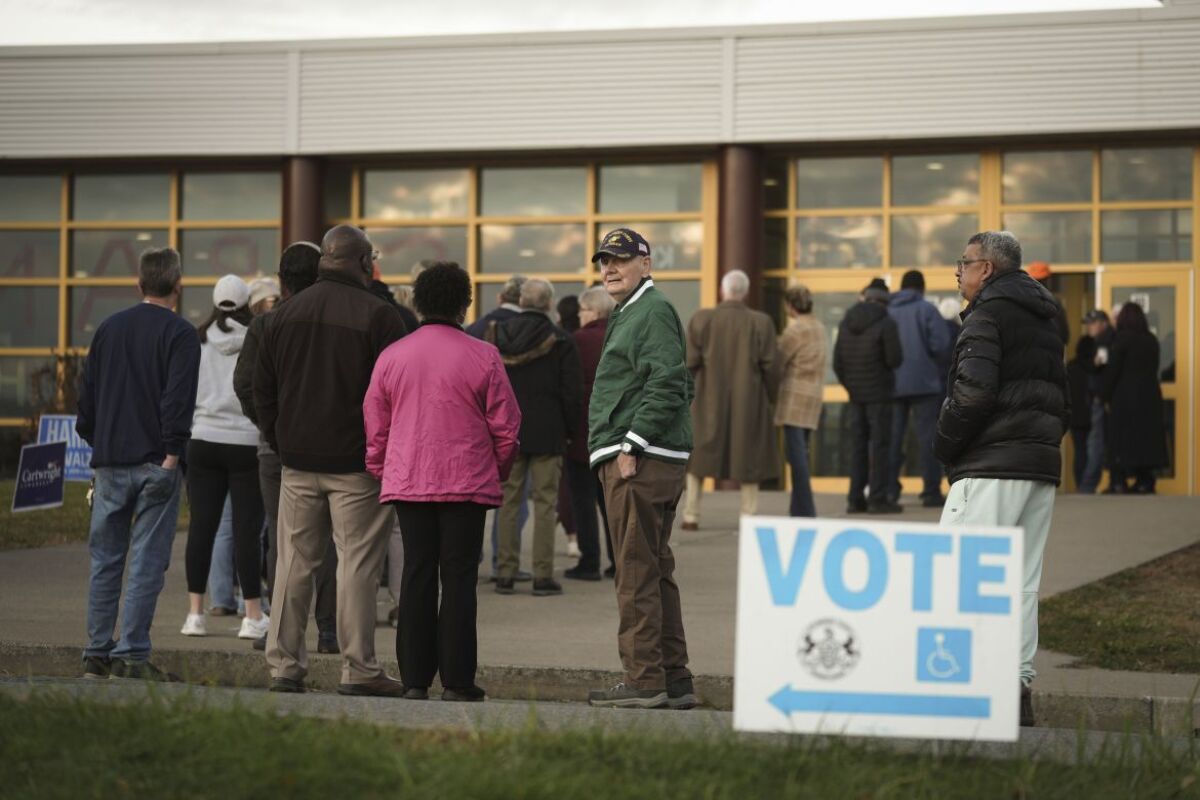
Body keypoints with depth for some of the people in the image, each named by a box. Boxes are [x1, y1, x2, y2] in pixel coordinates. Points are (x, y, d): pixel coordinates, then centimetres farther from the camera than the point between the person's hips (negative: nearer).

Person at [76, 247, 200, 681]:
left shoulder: (108, 328, 11)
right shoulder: (180, 334, -5)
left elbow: (87, 394, 13)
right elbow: (178, 400, -14)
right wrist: (171, 455, -14)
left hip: (110, 463, 5)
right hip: (155, 462, -5)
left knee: (105, 559, 10)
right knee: (147, 561, -3)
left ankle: (97, 653, 11)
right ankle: (131, 655, -6)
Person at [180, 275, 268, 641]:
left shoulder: (197, 342, 3)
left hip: (203, 442, 3)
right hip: (246, 443, -3)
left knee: (201, 525, 5)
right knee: (246, 528, -1)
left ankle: (195, 613, 6)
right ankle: (253, 616, 1)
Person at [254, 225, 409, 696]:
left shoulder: (286, 313, 9)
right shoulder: (378, 316, -9)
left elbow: (262, 391, 13)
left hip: (298, 462, 5)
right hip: (357, 463, -5)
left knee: (294, 562, 9)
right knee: (357, 564, -1)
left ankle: (284, 665, 10)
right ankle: (358, 670, 0)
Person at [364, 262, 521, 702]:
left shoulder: (391, 357, 4)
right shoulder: (483, 357, -4)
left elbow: (375, 424, 8)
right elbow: (505, 425, -1)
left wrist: (380, 472, 20)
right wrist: (498, 471, 15)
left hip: (407, 483, 3)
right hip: (467, 483, -3)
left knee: (416, 576, 7)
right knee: (458, 578, 1)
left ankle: (414, 679, 7)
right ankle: (456, 680, 0)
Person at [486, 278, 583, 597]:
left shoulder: (496, 336, 2)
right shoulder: (560, 341, -8)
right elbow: (572, 392, -7)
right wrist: (570, 430, 5)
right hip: (547, 433, -3)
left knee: (508, 501, 8)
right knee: (545, 502, 0)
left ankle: (505, 573, 8)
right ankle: (543, 576, -1)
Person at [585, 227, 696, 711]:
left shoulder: (653, 311, -9)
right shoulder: (628, 314, 23)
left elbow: (667, 385, -20)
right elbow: (682, 386, 28)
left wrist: (632, 446, -21)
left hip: (640, 461, -11)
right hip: (630, 459, 11)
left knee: (637, 571, -9)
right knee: (655, 570, 12)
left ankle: (644, 679, -8)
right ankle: (674, 680, 17)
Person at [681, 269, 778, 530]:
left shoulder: (702, 319, -6)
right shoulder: (761, 323, -5)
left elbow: (690, 362, -5)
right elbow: (769, 367, -4)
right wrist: (767, 397, 11)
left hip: (708, 402, 0)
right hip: (749, 402, 0)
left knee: (699, 458, 12)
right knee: (748, 457, 9)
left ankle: (691, 515, 11)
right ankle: (750, 516, 6)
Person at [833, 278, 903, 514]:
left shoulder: (845, 323, 7)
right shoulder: (886, 324, -11)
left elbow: (837, 362, 8)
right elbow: (895, 359, -14)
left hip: (855, 394, 5)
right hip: (879, 394, -5)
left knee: (858, 444, 10)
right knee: (880, 445, -2)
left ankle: (856, 498, 9)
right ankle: (879, 498, -5)